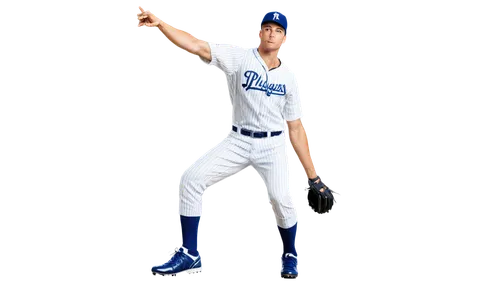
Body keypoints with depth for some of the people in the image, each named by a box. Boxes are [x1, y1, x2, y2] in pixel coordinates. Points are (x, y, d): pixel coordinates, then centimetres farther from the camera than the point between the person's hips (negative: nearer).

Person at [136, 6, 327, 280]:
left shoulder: (289, 77, 3)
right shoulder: (239, 57, -2)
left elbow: (296, 128, 7)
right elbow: (196, 46, -17)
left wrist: (312, 175, 5)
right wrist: (160, 23, -33)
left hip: (273, 146, 0)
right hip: (237, 141, 1)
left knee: (281, 198, -20)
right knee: (191, 178, -13)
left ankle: (291, 257, 10)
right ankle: (190, 255, -1)